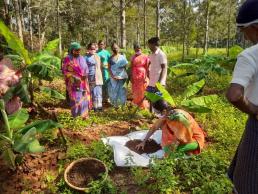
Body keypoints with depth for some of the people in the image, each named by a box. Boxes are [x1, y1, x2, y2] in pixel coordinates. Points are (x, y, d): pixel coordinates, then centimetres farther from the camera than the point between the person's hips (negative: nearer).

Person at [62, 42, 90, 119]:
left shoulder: (82, 58, 11)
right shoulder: (67, 59, -3)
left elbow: (86, 68, 14)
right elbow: (64, 70, -5)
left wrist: (85, 75, -9)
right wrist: (73, 77, -17)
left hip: (83, 82, 4)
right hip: (73, 83, -4)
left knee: (84, 98, 5)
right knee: (75, 99, -5)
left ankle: (84, 114, 16)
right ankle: (75, 115, 6)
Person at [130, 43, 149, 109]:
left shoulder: (145, 57, -5)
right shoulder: (133, 57, 5)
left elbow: (147, 68, -7)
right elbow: (131, 68, 5)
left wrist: (146, 77, -13)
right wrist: (131, 77, -1)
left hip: (143, 76, -3)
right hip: (135, 77, 3)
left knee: (143, 91, 1)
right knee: (136, 91, 7)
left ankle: (144, 105, 12)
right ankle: (137, 104, 18)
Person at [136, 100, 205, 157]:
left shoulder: (179, 117, -33)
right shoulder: (166, 115, -10)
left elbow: (178, 139, -27)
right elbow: (154, 127, 1)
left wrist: (167, 155, -21)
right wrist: (144, 141, 5)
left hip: (195, 139, -8)